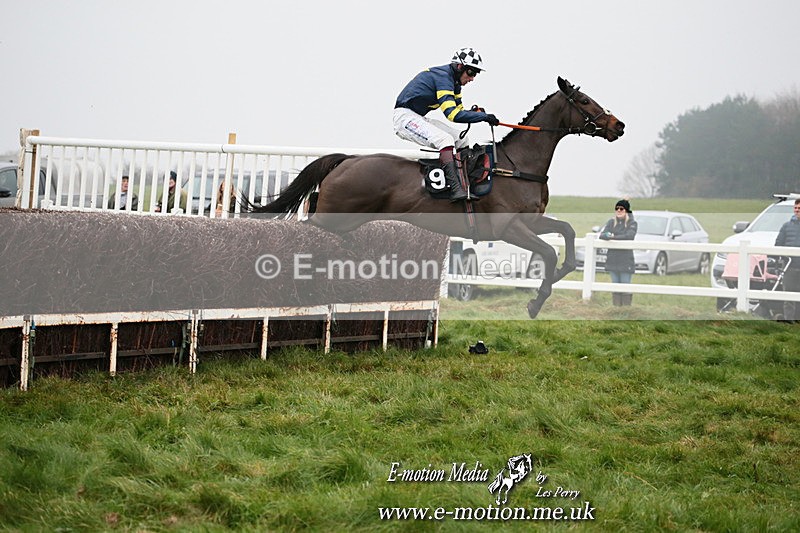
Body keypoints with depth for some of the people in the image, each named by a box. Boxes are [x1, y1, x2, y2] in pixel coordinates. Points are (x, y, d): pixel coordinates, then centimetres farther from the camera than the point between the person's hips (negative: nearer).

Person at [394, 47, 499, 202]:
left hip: (419, 118, 11)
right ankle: (456, 189, -36)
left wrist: (475, 113, -8)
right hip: (405, 117, -11)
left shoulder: (454, 81, 11)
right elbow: (453, 114, -29)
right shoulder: (443, 76, -21)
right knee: (445, 139, -29)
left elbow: (458, 109, 14)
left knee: (461, 140, 6)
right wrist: (484, 116, -25)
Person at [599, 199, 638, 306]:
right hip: (612, 260, 4)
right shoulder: (611, 222, 11)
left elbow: (629, 236, -18)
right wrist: (607, 235, -25)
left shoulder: (632, 223, 0)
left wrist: (613, 237, -18)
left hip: (626, 260, -4)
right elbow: (602, 234, -1)